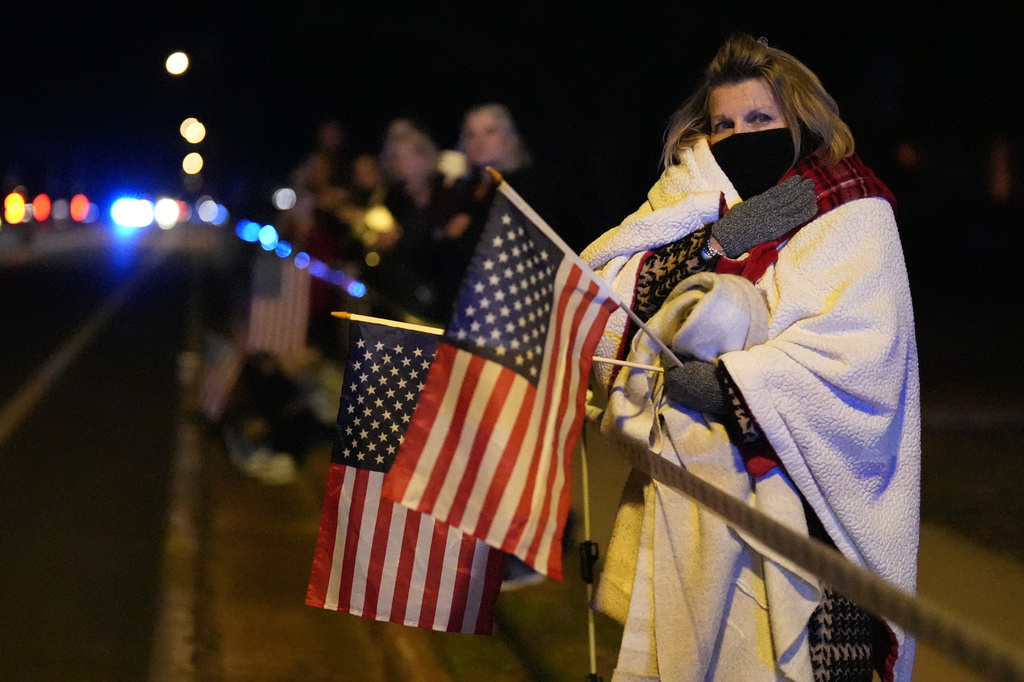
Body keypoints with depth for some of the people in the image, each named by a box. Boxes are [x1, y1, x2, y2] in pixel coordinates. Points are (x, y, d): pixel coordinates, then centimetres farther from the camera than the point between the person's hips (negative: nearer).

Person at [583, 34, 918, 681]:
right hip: (682, 485, 5)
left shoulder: (852, 216, 0)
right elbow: (601, 278, 0)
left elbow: (863, 350, -16)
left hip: (787, 490, -4)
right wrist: (717, 235, -10)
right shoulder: (692, 202, 16)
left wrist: (732, 382, -19)